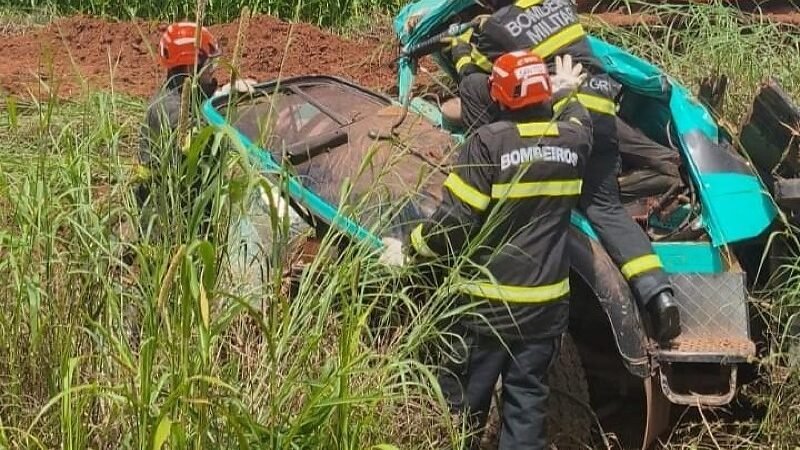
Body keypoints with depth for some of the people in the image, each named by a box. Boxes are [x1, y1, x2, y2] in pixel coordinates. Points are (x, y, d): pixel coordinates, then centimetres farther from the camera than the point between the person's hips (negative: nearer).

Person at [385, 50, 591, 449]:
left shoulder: (489, 143, -17)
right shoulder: (573, 140, -2)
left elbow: (455, 222, -18)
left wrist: (410, 249, -4)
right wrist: (564, 94, 42)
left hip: (488, 302, -4)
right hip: (546, 303, 4)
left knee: (465, 403, 8)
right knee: (527, 397, 12)